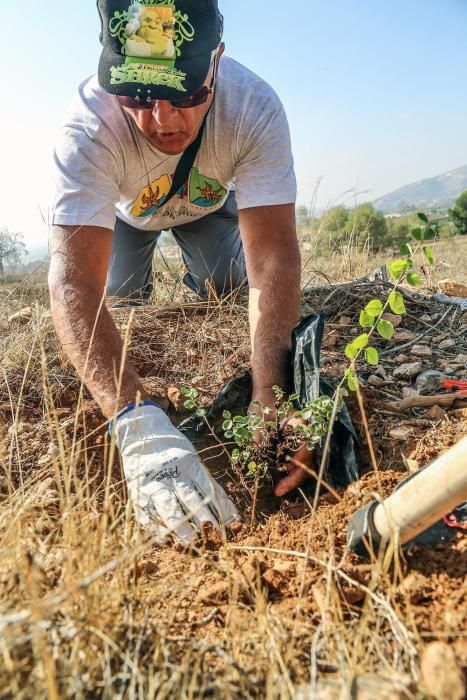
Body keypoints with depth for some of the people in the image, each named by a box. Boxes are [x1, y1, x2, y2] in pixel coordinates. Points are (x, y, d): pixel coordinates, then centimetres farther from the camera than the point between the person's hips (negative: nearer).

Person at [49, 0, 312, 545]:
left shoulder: (255, 107, -40)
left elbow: (272, 258, -46)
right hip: (123, 209, 0)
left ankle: (200, 280, 27)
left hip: (209, 203, 1)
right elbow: (73, 281, -52)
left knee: (228, 290, -9)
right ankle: (142, 284, 27)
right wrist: (136, 421, -65)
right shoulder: (87, 127, -43)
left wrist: (269, 401, -57)